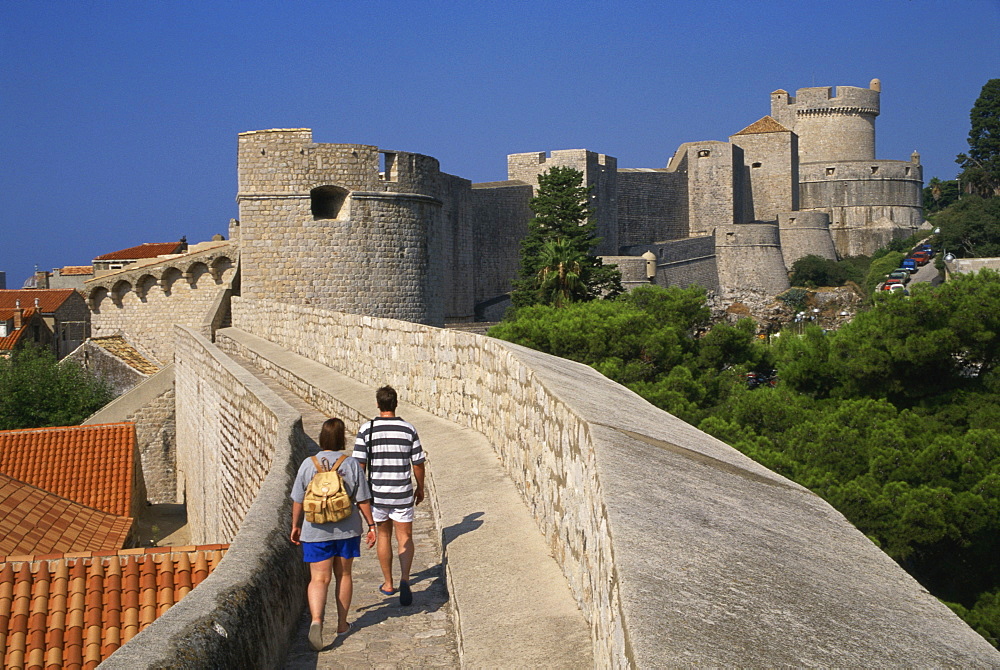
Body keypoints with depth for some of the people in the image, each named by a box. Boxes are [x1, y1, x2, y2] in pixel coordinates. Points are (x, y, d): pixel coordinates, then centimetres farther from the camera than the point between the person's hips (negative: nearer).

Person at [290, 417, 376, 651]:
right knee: (343, 575, 16)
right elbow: (363, 500, -4)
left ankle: (316, 620, -22)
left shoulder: (308, 464, -5)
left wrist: (295, 526, 14)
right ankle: (342, 624, 25)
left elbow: (297, 500, 1)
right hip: (347, 529, 1)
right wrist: (371, 525, 6)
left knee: (319, 579, 0)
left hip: (315, 530, -1)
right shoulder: (352, 465, -6)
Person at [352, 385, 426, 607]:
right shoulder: (408, 429, -6)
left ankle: (388, 584, 28)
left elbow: (360, 464, -7)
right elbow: (418, 464, -1)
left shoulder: (367, 429, -8)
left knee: (383, 535, 18)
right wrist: (420, 488, 15)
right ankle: (405, 579, -17)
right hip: (402, 493, -1)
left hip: (377, 493, 1)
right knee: (405, 537, 6)